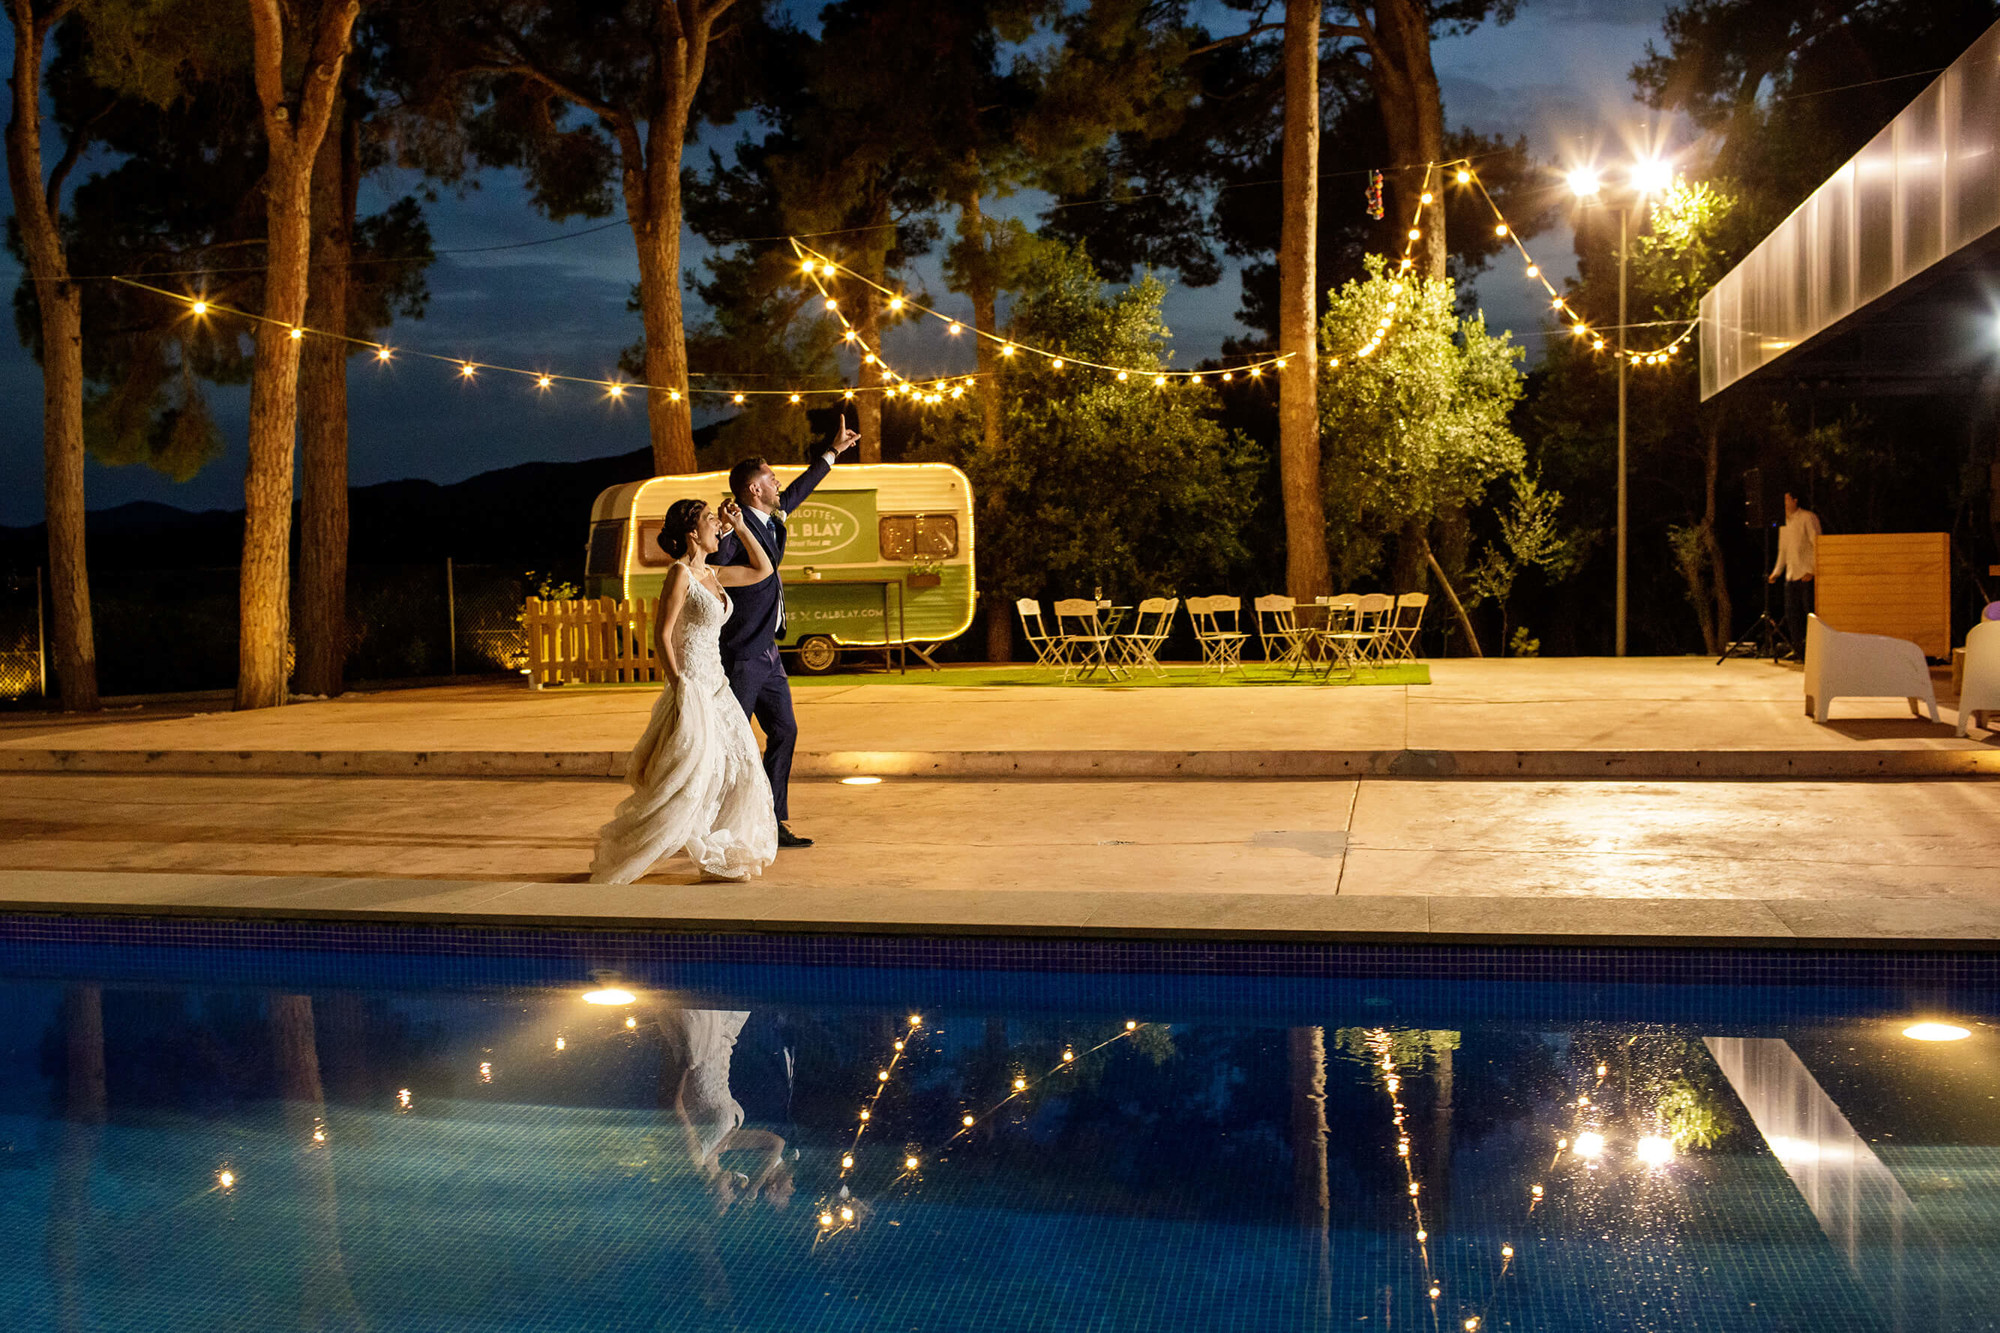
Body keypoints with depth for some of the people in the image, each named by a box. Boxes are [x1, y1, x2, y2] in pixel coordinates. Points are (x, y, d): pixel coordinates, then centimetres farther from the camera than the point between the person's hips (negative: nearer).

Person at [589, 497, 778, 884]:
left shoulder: (711, 574, 11)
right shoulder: (680, 574, -12)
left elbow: (763, 570, 23)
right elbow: (661, 635, -15)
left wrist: (740, 527, 14)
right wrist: (679, 685, -21)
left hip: (715, 688, 9)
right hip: (691, 688, -9)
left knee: (737, 771, 8)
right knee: (685, 779, -10)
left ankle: (718, 859, 19)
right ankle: (614, 857, -1)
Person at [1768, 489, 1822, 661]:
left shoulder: (1808, 518, -4)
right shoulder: (1785, 521, 18)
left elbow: (1817, 544, -9)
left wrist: (1811, 570, -16)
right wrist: (1776, 572, 18)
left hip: (1807, 575, -7)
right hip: (1791, 575, 7)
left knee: (1811, 612, -6)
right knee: (1791, 614, 3)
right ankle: (1798, 651, 8)